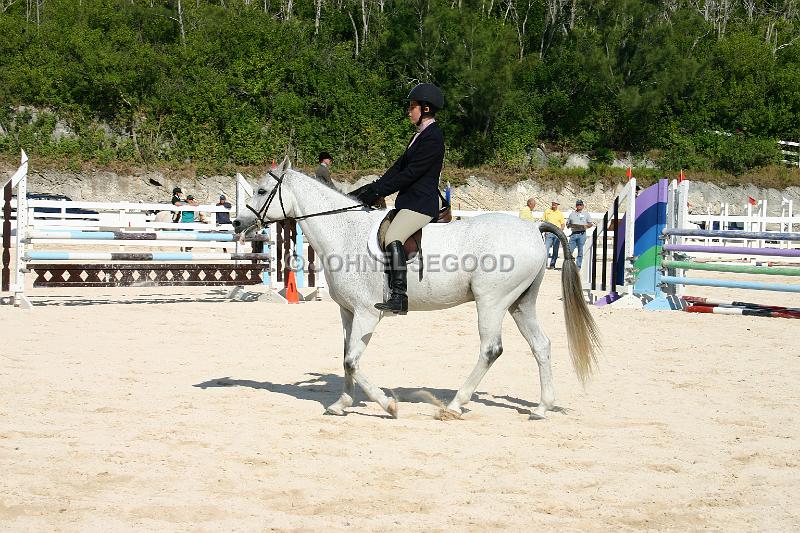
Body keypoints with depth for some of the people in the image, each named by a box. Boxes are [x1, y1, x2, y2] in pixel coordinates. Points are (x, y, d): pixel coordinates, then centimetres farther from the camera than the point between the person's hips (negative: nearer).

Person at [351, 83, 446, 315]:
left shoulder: (432, 138, -14)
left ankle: (399, 298, -35)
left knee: (393, 237, -30)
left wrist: (376, 192, -16)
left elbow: (409, 174, -19)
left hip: (421, 204, -11)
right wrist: (371, 189, 8)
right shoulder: (421, 134, 19)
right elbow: (399, 166, 18)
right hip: (409, 201, 11)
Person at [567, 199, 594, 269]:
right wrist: (569, 225, -5)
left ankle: (578, 266, 2)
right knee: (569, 250, -5)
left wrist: (586, 226, -10)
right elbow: (567, 223, 19)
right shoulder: (572, 214, 18)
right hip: (573, 234, 2)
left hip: (582, 234, -2)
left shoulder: (586, 214, 13)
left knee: (580, 251, -2)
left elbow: (591, 223, 11)